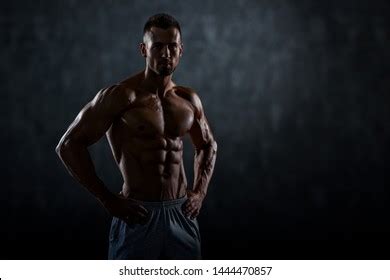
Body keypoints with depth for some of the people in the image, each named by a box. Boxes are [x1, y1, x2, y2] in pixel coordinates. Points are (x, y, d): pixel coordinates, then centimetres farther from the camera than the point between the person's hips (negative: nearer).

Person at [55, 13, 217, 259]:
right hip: (139, 215, -5)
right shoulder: (121, 96, -10)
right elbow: (69, 146, -13)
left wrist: (200, 192, 11)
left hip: (182, 214, 5)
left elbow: (208, 145, 26)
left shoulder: (189, 100, 7)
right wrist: (108, 200, -13)